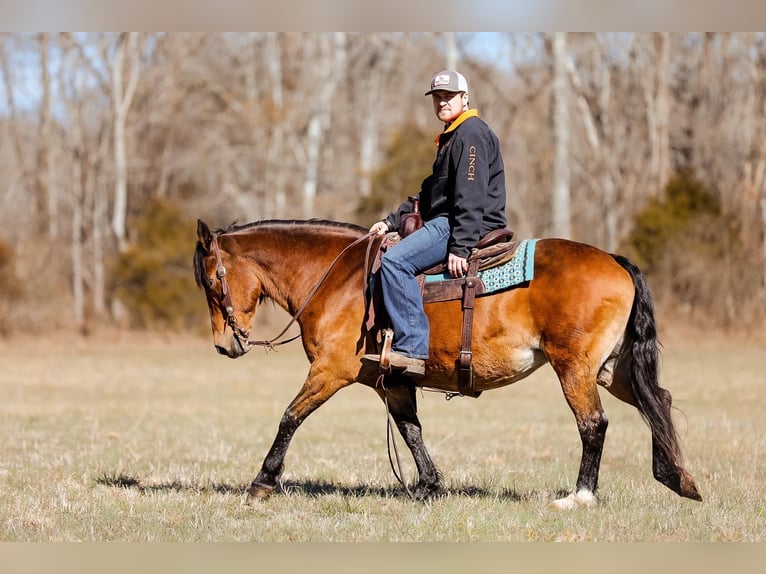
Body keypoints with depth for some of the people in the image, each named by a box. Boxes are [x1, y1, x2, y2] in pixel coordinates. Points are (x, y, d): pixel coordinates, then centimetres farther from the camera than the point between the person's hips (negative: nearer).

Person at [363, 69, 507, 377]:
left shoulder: (471, 133, -10)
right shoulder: (450, 138, 25)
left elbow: (471, 198, -20)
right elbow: (430, 193, 28)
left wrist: (460, 247, -27)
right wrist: (392, 221, 18)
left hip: (471, 226, -12)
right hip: (446, 222, 12)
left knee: (395, 260, -26)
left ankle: (412, 348, -31)